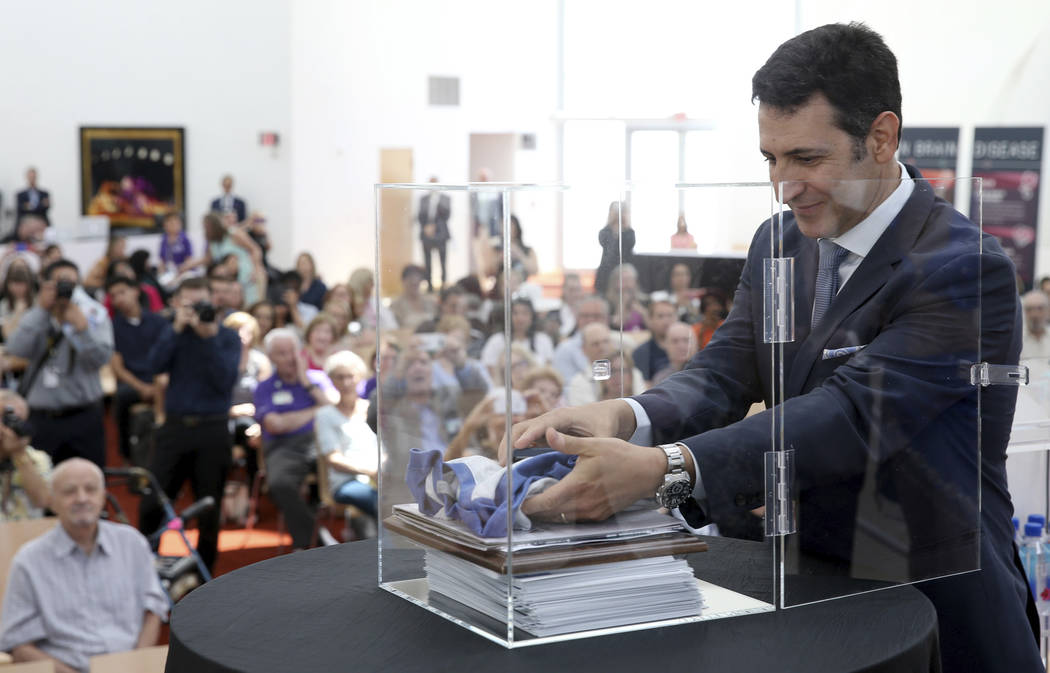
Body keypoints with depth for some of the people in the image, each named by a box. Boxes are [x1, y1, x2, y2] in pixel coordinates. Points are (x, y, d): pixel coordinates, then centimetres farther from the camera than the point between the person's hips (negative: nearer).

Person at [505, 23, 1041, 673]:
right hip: (804, 594, 6)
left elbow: (850, 415, -28)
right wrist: (622, 416, -25)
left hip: (937, 616, -5)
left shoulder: (967, 269, -18)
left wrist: (660, 468, -39)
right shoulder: (778, 243, 7)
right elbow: (724, 374, -2)